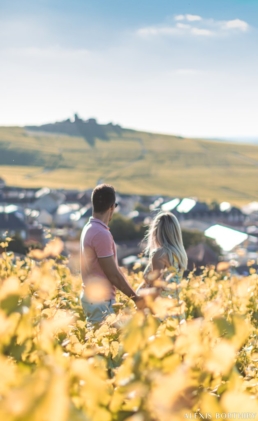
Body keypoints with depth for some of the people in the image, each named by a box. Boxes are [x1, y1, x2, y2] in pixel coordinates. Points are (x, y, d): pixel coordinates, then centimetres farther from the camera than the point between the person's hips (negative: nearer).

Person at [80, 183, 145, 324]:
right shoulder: (101, 234, -21)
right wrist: (136, 298, -10)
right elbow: (113, 274, -19)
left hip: (91, 296, 9)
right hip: (100, 301, -9)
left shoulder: (89, 228, 9)